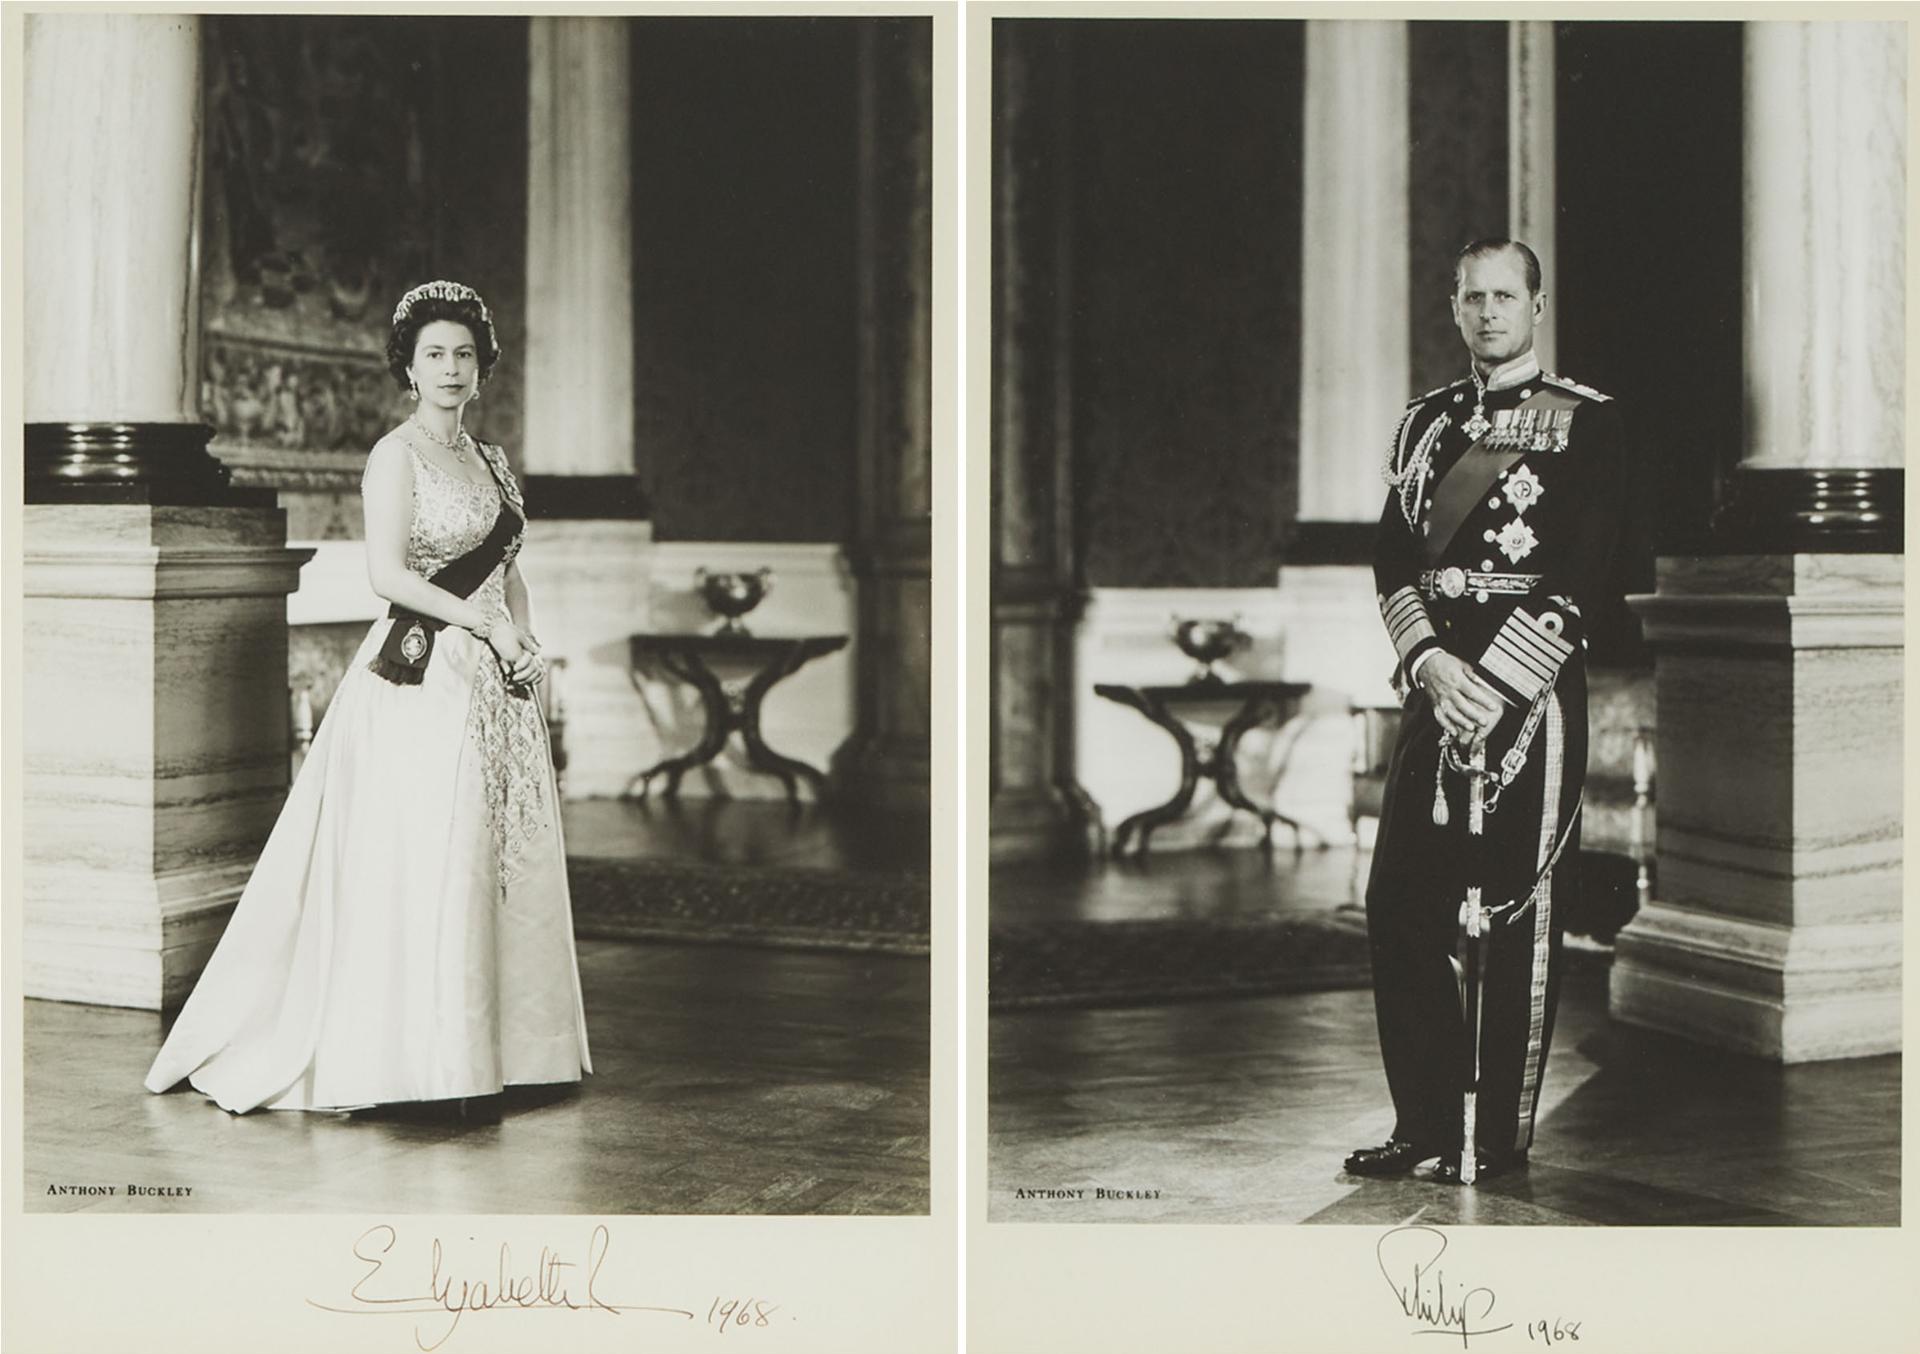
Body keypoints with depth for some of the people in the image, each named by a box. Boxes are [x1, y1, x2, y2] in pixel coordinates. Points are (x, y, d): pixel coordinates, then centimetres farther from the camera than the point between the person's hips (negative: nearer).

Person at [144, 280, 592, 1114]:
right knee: (421, 858, -7)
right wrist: (484, 623, -15)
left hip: (494, 685, 8)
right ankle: (412, 1056, -2)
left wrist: (522, 639, 3)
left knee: (505, 855, 6)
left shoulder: (490, 459, 16)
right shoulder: (397, 455, -5)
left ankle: (500, 1048, 12)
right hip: (424, 678, -7)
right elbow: (387, 573, -15)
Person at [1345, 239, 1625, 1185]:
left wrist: (1494, 683, -15)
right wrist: (1430, 663, -8)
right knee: (1399, 901, 2)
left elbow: (1585, 576, -8)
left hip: (1530, 685, -5)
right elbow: (1393, 554, 8)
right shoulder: (1426, 420, 15)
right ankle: (1427, 1119, 13)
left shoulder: (1585, 421, -1)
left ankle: (1499, 1134, 7)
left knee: (1511, 911, -2)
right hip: (1437, 681, 5)